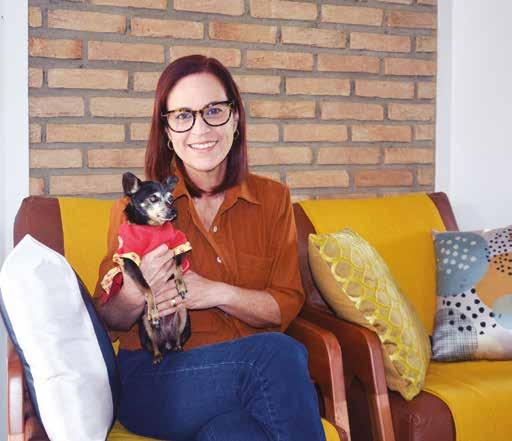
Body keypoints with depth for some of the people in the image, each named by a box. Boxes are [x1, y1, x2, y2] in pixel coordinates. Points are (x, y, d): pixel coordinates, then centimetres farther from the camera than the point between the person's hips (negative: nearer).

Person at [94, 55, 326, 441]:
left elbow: (286, 305, 4)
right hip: (154, 378, -1)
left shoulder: (273, 199, 8)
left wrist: (217, 293, -14)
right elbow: (110, 320, 6)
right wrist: (136, 292, -18)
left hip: (251, 371, 2)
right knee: (278, 353, -29)